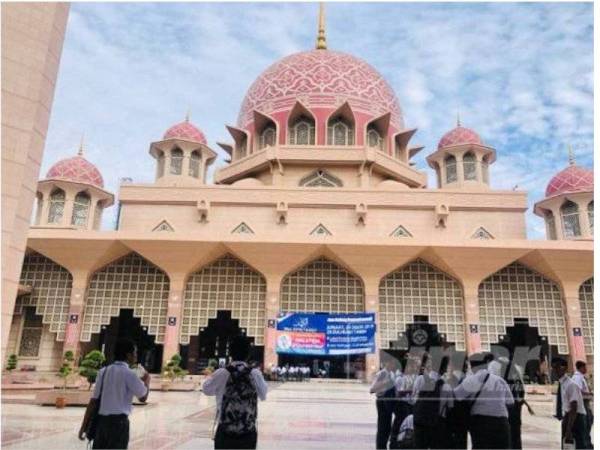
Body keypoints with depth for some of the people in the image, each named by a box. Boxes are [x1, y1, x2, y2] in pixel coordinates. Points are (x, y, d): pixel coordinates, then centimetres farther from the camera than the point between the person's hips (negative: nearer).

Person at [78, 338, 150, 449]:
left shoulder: (104, 371, 8)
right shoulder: (128, 374, -11)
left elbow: (93, 401, 5)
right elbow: (143, 397, -1)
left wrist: (84, 425, 8)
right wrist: (146, 381, 17)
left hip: (101, 421, 6)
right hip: (119, 422, -6)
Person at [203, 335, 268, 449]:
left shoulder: (222, 373, -9)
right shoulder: (255, 374, -4)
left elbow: (206, 390, 9)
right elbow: (263, 395, 14)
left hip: (225, 434, -1)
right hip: (248, 435, 1)